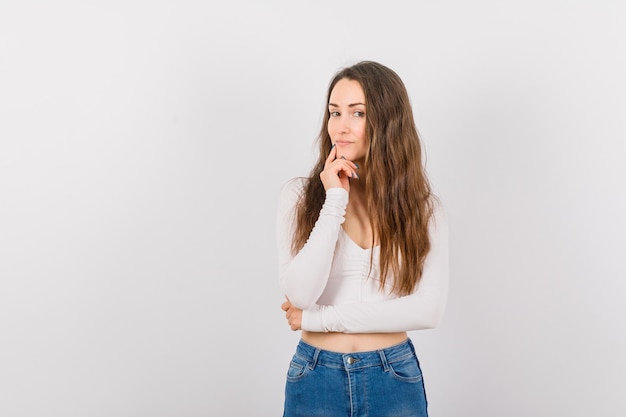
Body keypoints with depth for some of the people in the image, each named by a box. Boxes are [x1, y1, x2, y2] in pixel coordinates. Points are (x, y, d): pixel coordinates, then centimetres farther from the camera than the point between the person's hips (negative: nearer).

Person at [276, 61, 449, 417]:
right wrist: (334, 202, -17)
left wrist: (316, 319, -13)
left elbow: (429, 310, -13)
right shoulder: (300, 195, -4)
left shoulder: (423, 207, -3)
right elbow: (300, 294, -15)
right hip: (316, 378, 0)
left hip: (394, 378, 0)